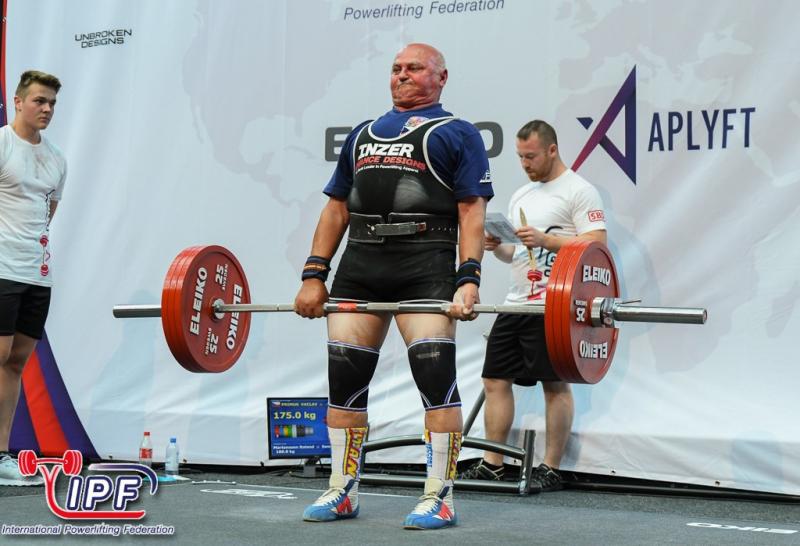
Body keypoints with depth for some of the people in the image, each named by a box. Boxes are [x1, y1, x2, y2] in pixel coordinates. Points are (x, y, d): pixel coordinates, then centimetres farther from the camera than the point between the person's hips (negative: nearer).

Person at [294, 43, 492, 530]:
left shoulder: (456, 134, 8)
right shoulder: (363, 135, 23)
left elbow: (472, 212, -2)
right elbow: (336, 208, 20)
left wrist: (469, 280, -15)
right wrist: (314, 275, 11)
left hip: (425, 264, -5)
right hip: (360, 263, 5)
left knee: (436, 375, -10)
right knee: (345, 378, 4)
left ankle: (440, 498, -3)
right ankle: (342, 492, 15)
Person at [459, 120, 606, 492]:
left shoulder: (578, 191, -5)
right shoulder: (521, 196, 20)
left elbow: (597, 243, -14)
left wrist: (545, 240, -21)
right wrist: (496, 246, 2)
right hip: (515, 303, 8)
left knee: (554, 384, -3)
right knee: (496, 379, 6)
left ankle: (550, 470, 2)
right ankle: (492, 464, 13)